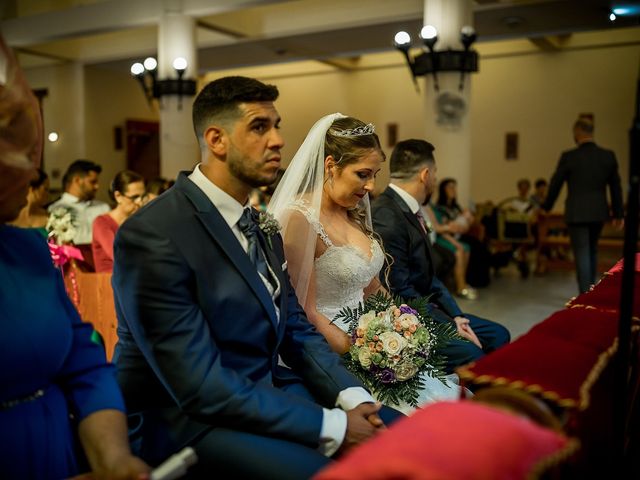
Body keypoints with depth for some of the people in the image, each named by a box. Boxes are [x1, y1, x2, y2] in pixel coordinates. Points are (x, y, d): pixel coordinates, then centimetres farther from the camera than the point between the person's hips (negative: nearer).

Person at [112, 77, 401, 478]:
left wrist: (352, 397, -8)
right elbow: (201, 389, -23)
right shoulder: (153, 235, -20)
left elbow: (296, 328, 9)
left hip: (272, 392, 8)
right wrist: (332, 426, -21)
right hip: (195, 419, -7)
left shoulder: (260, 226, 7)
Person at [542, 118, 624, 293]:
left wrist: (546, 207, 13)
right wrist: (618, 213, 15)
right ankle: (590, 288, 28)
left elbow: (555, 184, -2)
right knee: (592, 250, 21)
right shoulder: (608, 156, 0)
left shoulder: (568, 157, -11)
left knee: (582, 254, 1)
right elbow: (616, 187, 6)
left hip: (577, 213, -4)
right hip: (599, 212, 4)